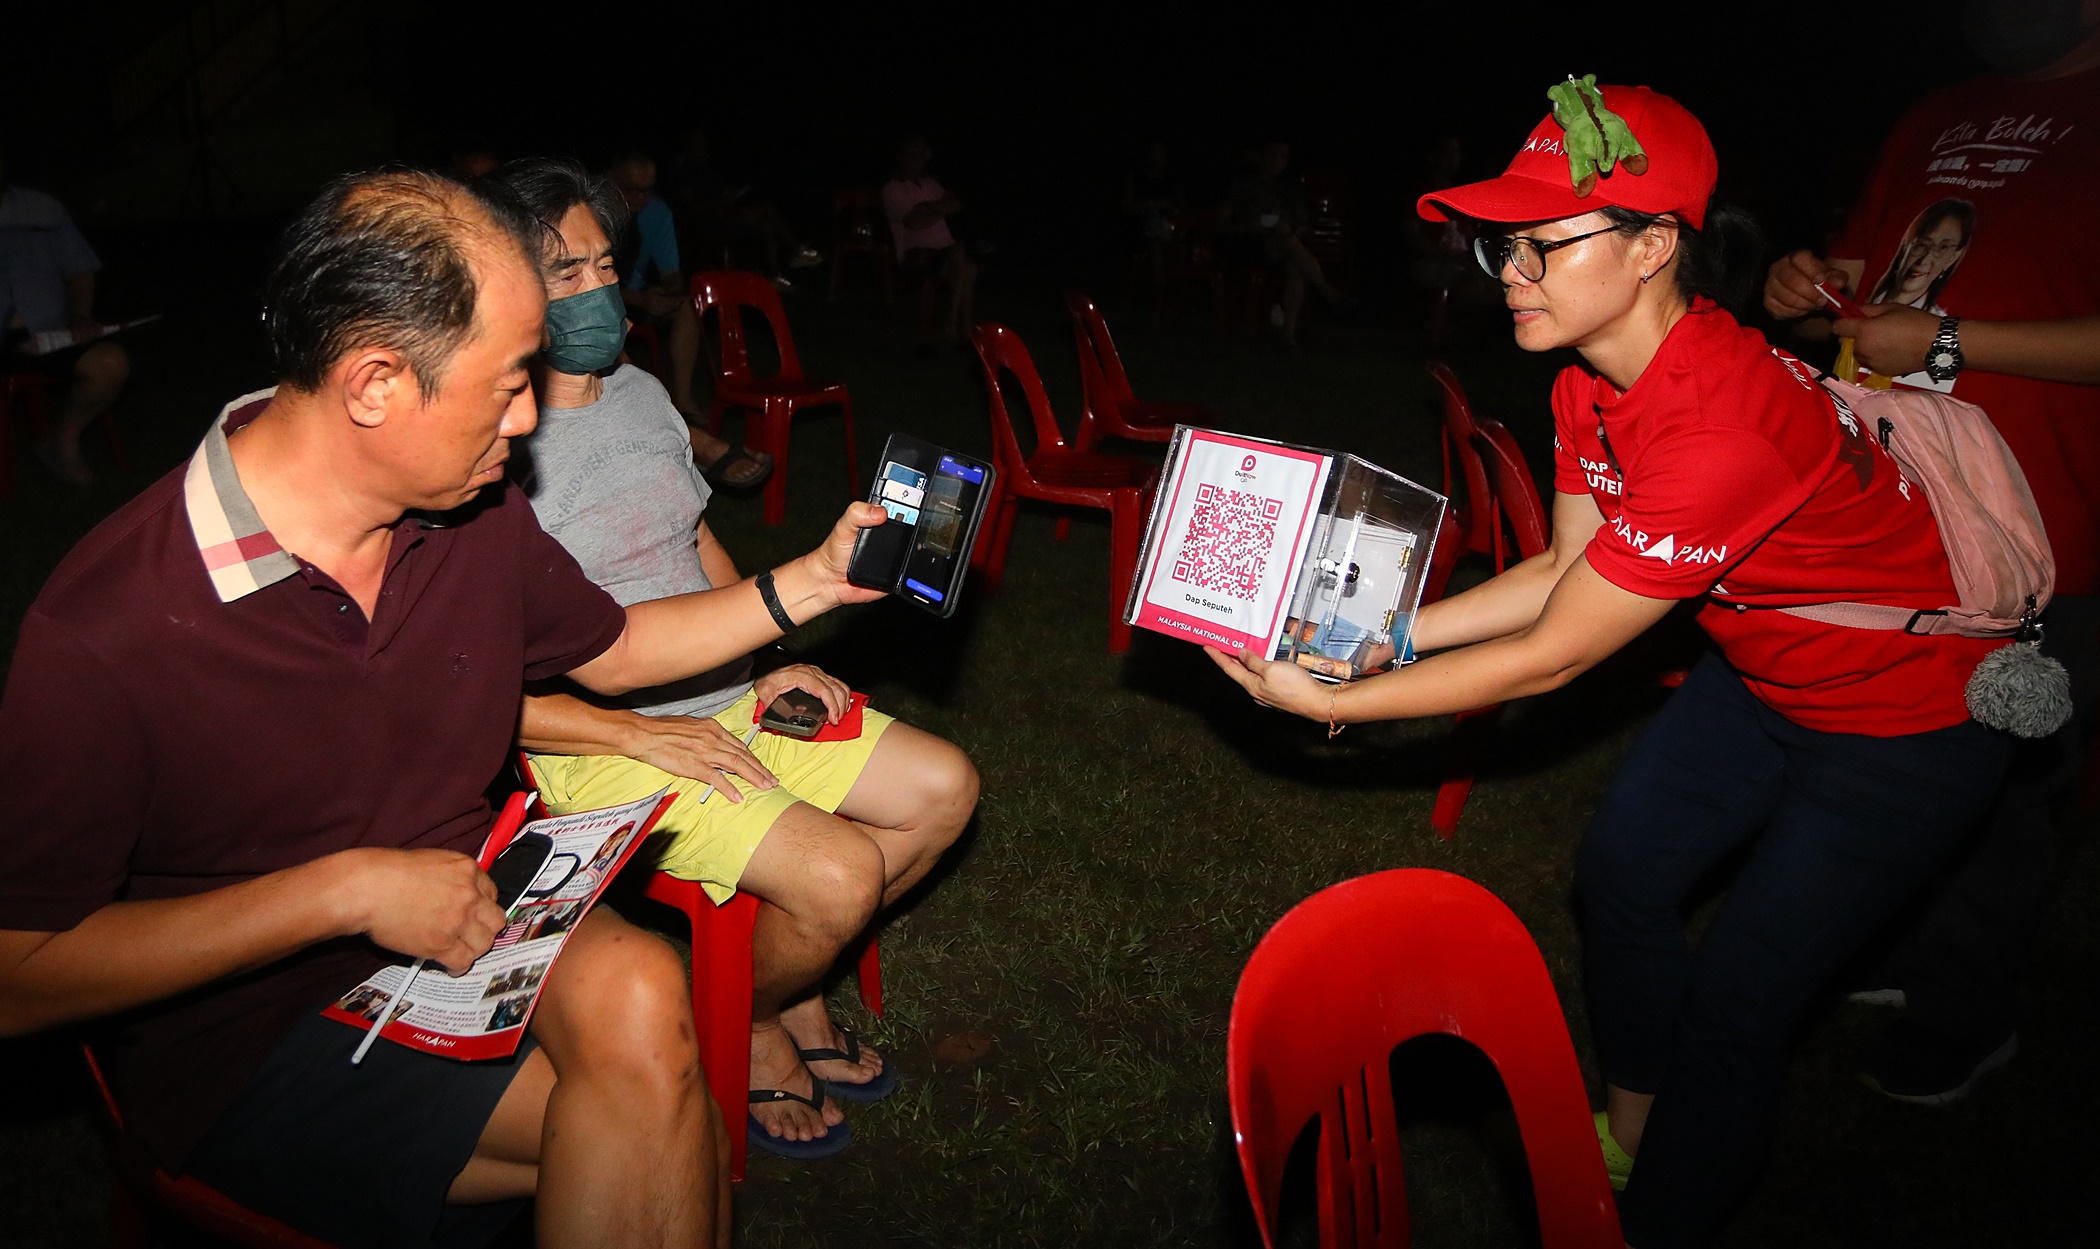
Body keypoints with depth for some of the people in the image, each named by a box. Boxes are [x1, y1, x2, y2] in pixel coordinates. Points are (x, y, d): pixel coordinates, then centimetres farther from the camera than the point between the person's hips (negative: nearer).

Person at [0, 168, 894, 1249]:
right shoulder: (102, 634, -24)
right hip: (247, 1034, -5)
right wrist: (341, 888, -23)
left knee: (636, 996, -28)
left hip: (466, 914, 5)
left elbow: (610, 649, 15)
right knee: (659, 1135, -24)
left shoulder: (477, 520, -4)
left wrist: (810, 582, 7)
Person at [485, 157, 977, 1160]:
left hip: (726, 700, 8)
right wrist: (641, 733, -20)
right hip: (600, 746, -8)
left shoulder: (640, 391, 9)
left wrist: (768, 668, 5)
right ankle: (751, 1024, 10)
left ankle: (794, 989, 17)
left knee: (944, 787, 0)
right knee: (840, 872, -25)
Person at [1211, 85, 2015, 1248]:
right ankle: (1625, 1130, 39)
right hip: (1762, 671, 8)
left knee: (1733, 998, 0)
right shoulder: (1590, 382, -11)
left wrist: (1331, 702, -26)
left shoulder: (1721, 432, -38)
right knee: (1619, 872, 13)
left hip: (1904, 724, -8)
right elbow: (1564, 571, -1)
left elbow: (1548, 658, -32)